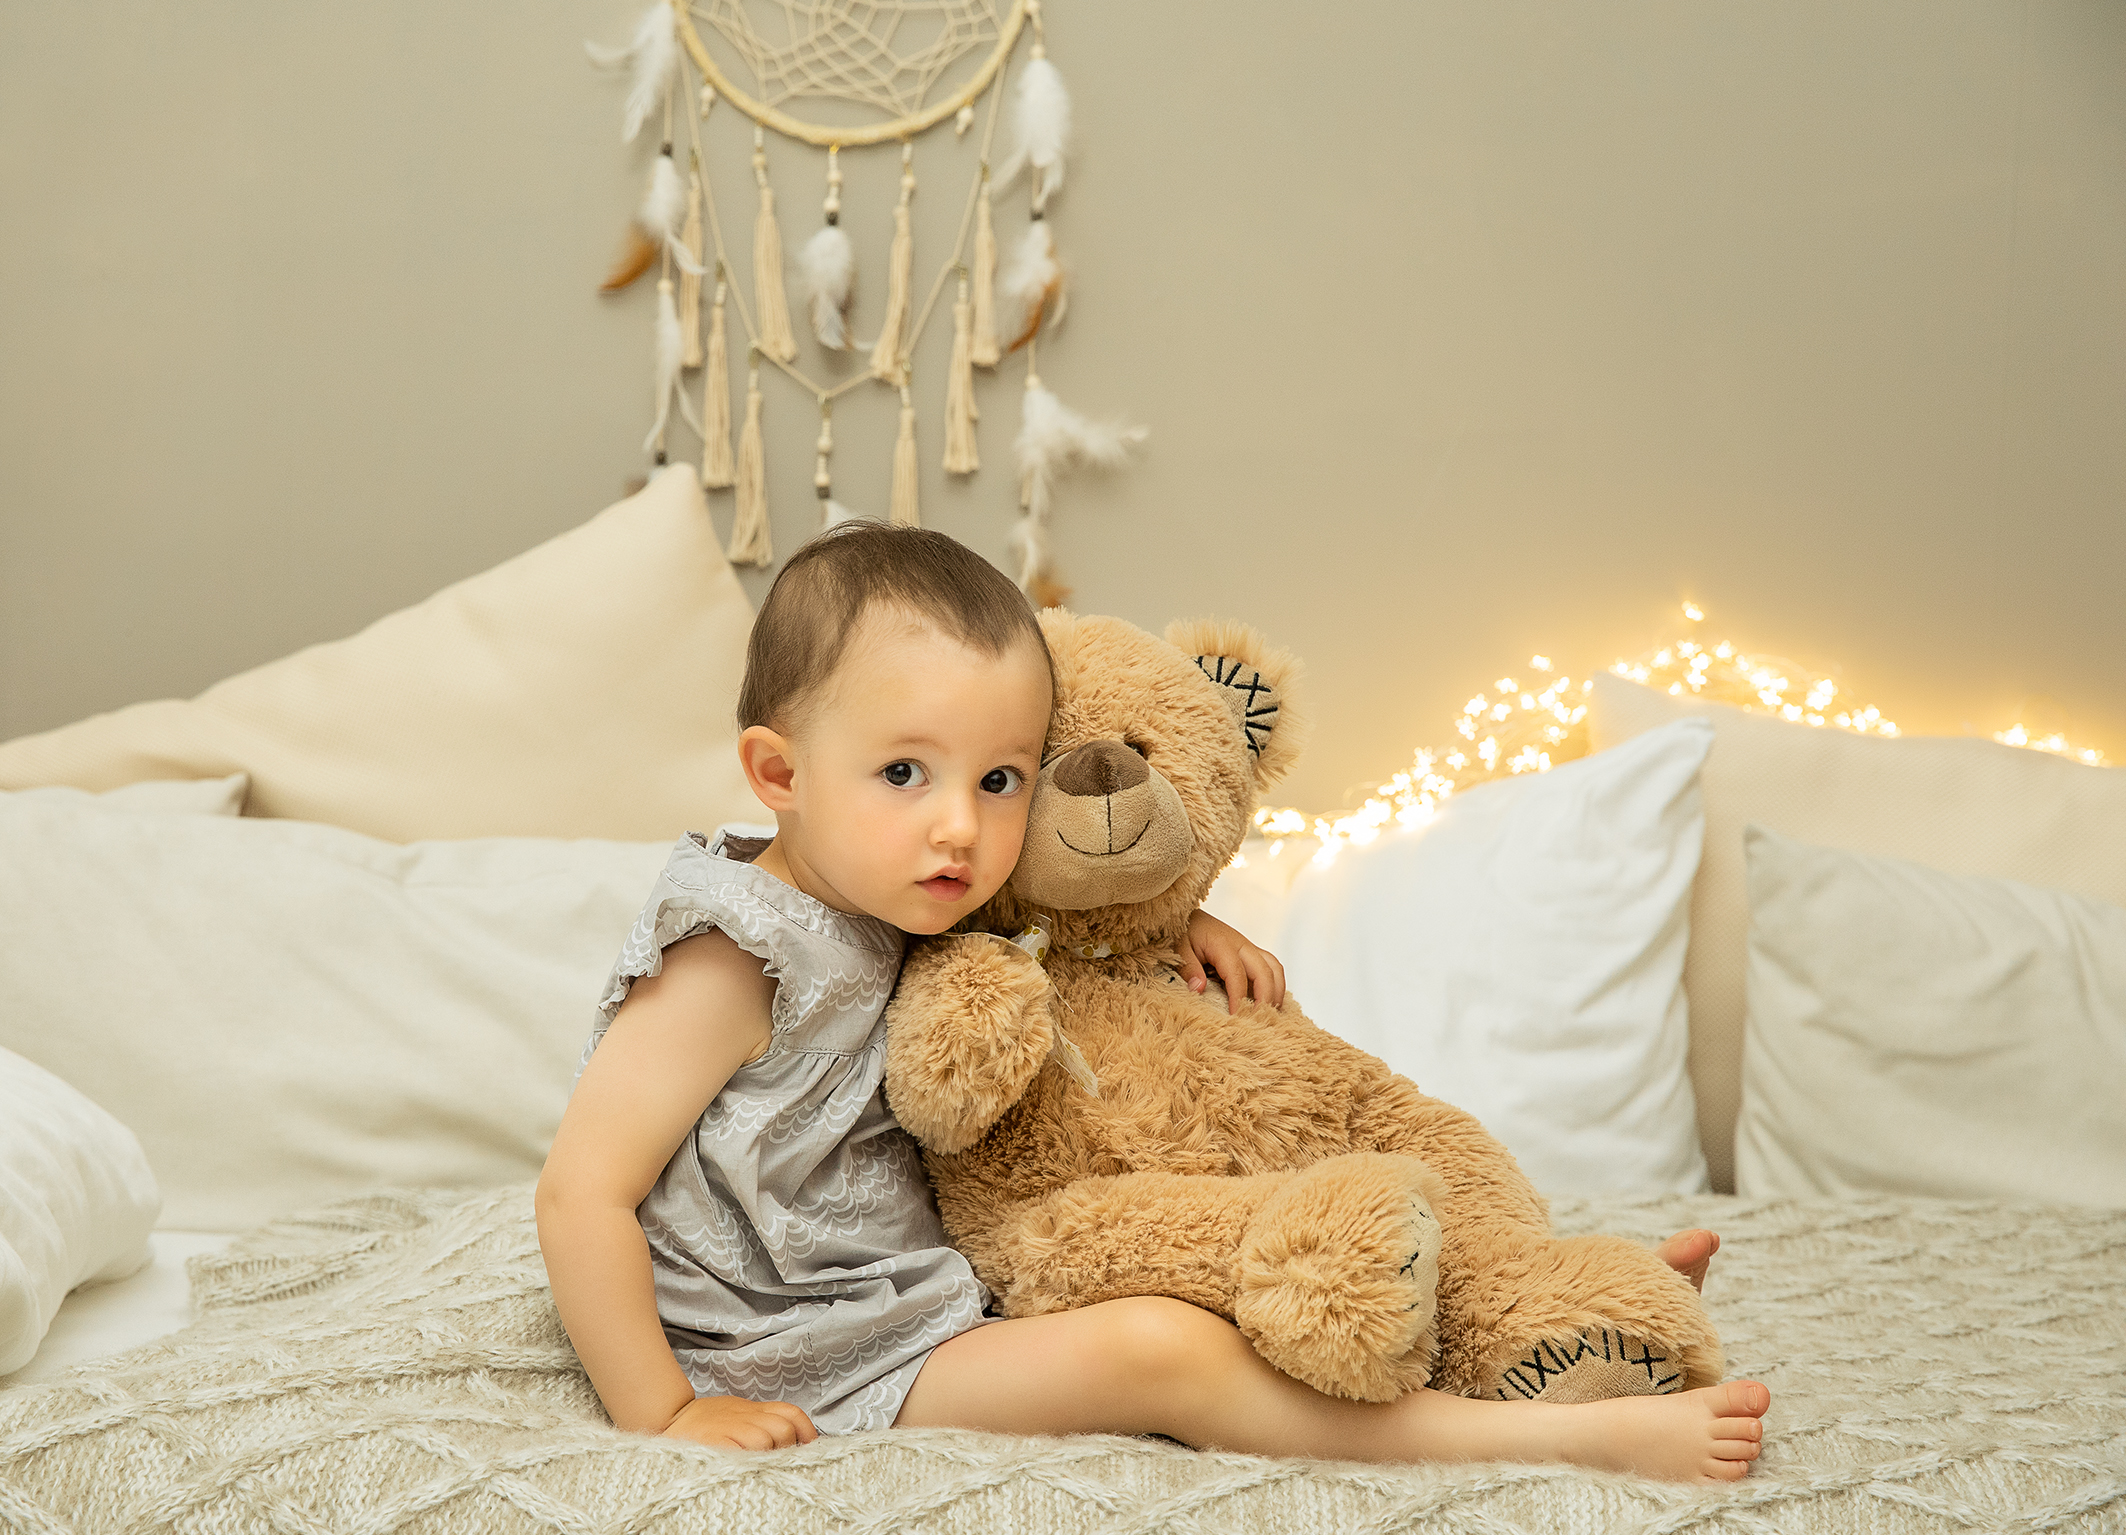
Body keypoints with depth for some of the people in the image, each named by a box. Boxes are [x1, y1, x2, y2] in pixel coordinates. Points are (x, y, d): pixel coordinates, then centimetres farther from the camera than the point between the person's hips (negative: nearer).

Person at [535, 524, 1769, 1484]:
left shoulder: (880, 908, 3)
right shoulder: (735, 960, -22)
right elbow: (582, 1196, -22)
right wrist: (666, 1417, -19)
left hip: (928, 1296, 10)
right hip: (822, 1374, -10)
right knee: (1157, 1352, -22)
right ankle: (1580, 1438, -18)